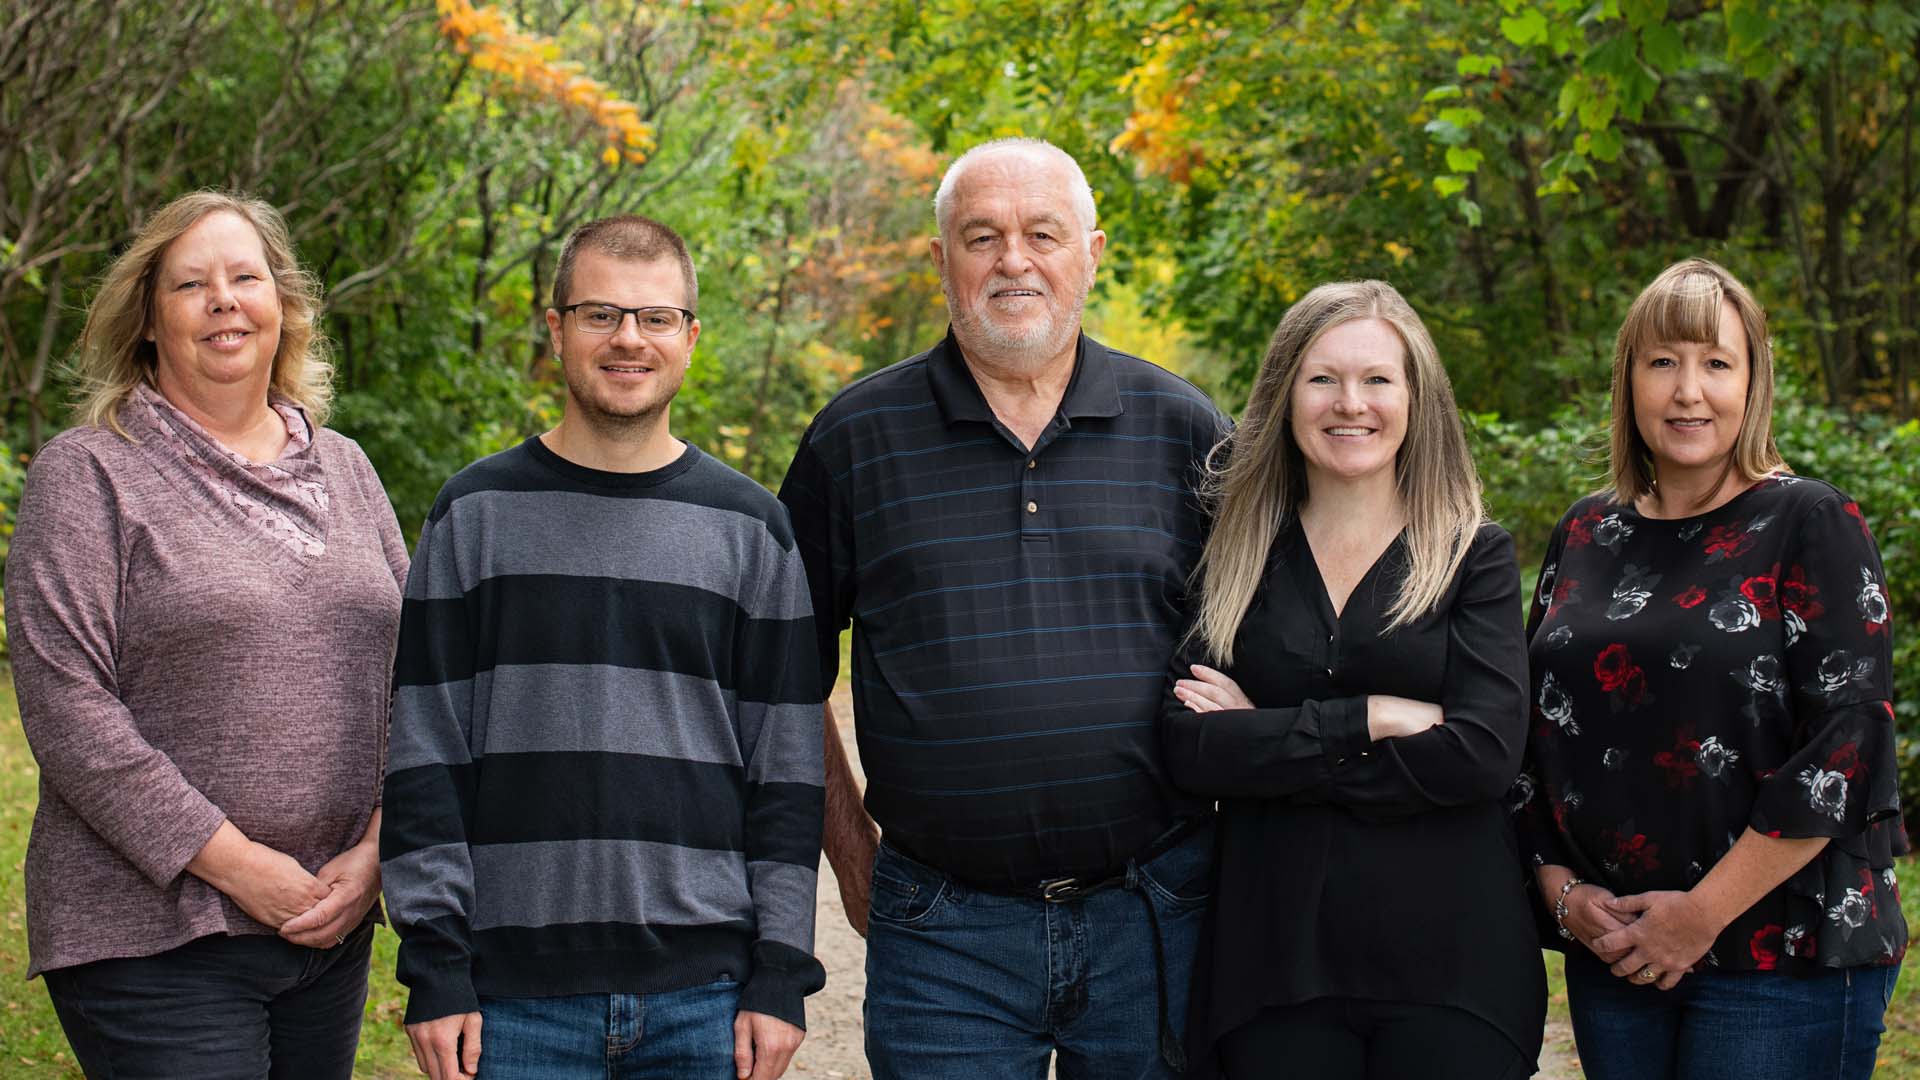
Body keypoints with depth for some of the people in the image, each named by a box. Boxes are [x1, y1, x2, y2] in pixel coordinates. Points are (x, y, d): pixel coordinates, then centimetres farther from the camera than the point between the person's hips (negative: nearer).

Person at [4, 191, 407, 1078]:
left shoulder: (344, 468, 13)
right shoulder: (88, 473, -3)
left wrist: (377, 850, -3)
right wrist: (233, 862, -14)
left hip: (332, 927, 5)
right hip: (153, 938, -5)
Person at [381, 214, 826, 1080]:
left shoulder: (750, 528, 6)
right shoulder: (478, 513, 3)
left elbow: (786, 769, 5)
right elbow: (422, 755, 2)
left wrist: (782, 973, -1)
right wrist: (435, 963, -4)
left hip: (706, 992, 1)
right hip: (518, 989, -1)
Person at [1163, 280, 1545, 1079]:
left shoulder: (1475, 555, 3)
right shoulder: (1235, 559, 7)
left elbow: (1485, 755, -11)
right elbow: (1187, 750, -6)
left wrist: (1269, 744, -10)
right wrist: (1370, 719, -13)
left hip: (1447, 958, -1)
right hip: (1274, 958, 1)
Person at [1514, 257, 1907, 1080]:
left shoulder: (1812, 526, -5)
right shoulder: (1585, 534, 11)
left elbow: (1845, 742, -13)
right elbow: (1531, 723, 14)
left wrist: (1705, 912, -15)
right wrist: (1560, 886, 0)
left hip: (1785, 959, -5)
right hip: (1609, 953, 5)